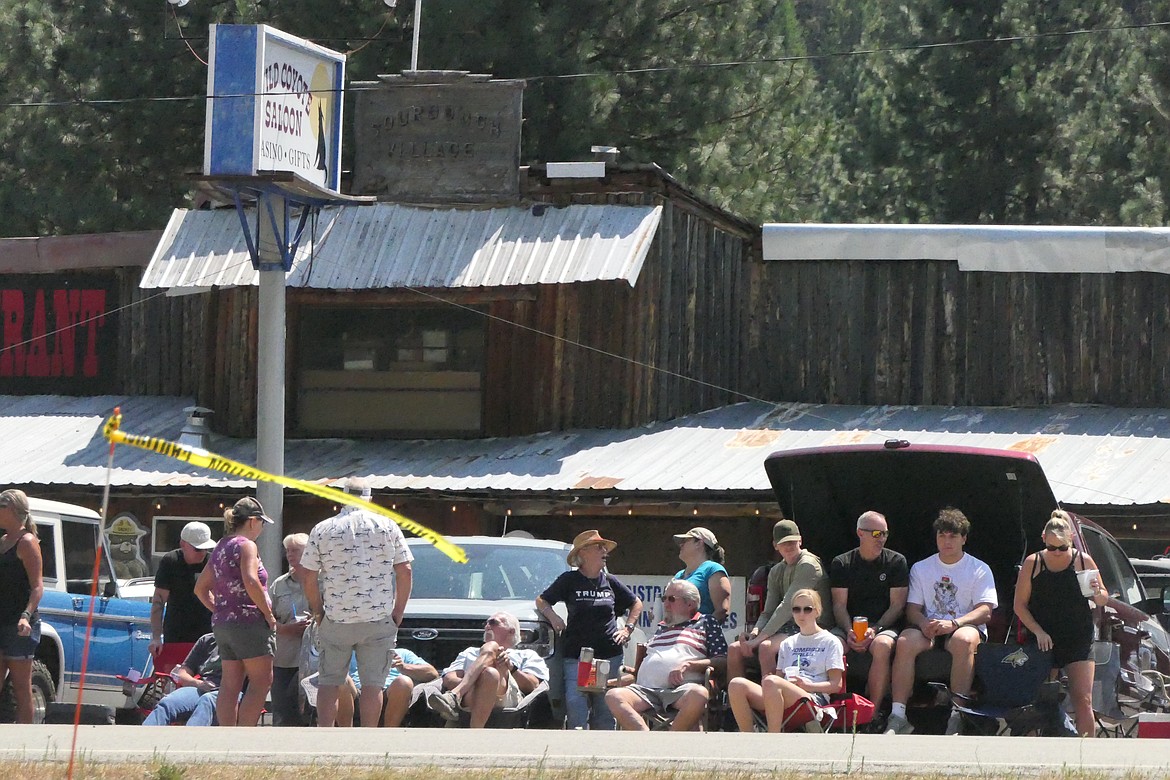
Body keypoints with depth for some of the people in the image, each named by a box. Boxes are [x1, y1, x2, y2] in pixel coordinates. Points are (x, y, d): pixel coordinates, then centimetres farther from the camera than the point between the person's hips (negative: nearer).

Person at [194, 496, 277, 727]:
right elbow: (251, 581, -24)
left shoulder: (220, 548, 17)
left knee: (230, 686, 7)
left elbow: (200, 588, 22)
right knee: (261, 681, -6)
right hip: (248, 621, -9)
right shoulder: (246, 545, -9)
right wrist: (268, 613, -15)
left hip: (222, 622, 9)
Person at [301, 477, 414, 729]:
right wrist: (398, 614, 8)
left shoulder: (322, 530, 2)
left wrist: (319, 613, 13)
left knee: (329, 682, 8)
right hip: (379, 619, 0)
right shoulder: (387, 526, 2)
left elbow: (309, 579, 1)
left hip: (336, 620, 0)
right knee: (373, 682, 3)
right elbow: (405, 572, 0)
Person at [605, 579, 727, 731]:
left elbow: (723, 661, 5)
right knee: (613, 696, -27)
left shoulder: (706, 623, 18)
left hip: (681, 688, -4)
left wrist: (688, 664, -7)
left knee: (698, 694, -41)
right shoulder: (660, 628, 34)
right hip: (646, 689, 4)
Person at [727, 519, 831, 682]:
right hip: (787, 628, 9)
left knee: (766, 648, -34)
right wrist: (755, 632, -12)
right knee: (734, 650, -4)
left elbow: (788, 606, -19)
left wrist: (761, 637, -22)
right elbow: (768, 612, 11)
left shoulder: (808, 565, -11)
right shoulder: (776, 572, 16)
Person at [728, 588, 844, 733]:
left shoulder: (830, 642, 13)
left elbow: (836, 685, 4)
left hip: (815, 698, -5)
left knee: (771, 682, -37)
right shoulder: (788, 644, 29)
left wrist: (807, 685, -11)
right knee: (737, 685, -21)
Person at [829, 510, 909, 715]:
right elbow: (839, 605, 5)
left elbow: (897, 605, 1)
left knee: (882, 645, -37)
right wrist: (850, 633, -15)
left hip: (884, 627, -1)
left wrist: (874, 630, -14)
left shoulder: (896, 562, 7)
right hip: (849, 627, 2)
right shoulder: (841, 564, 11)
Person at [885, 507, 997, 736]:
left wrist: (954, 623, -21)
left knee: (964, 639, -40)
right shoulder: (921, 569, 18)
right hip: (929, 629, 2)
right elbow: (912, 609, 9)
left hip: (965, 627, -2)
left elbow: (985, 611, -4)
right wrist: (924, 623, -16)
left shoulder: (980, 570, 9)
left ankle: (958, 716, -41)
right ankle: (898, 715, -38)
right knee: (906, 641, -32)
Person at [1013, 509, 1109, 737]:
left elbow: (1104, 600, 8)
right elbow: (1020, 605, 3)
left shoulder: (1083, 561, 1)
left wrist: (1097, 594, -16)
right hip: (1044, 642, 1)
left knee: (1083, 701, -9)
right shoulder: (1033, 563, 1)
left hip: (1078, 642, -1)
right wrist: (1038, 632, -11)